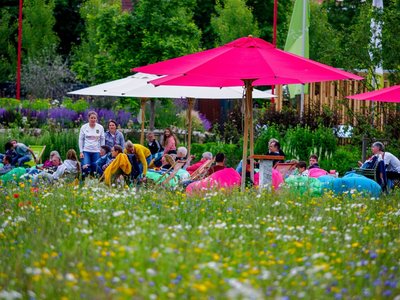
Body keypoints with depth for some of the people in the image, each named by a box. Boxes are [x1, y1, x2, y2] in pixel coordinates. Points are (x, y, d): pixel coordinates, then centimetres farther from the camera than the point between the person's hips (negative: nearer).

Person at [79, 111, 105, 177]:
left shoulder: (100, 127, 3)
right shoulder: (84, 127, 1)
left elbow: (102, 140, 8)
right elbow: (81, 140, 4)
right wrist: (81, 152, -2)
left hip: (96, 151, 1)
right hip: (86, 151, -1)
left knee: (95, 169, -3)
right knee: (85, 168, -15)